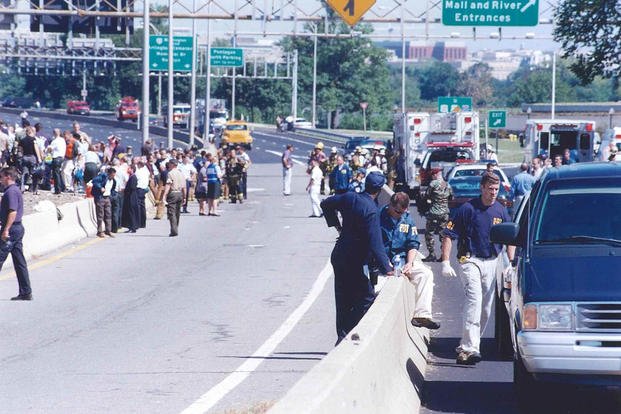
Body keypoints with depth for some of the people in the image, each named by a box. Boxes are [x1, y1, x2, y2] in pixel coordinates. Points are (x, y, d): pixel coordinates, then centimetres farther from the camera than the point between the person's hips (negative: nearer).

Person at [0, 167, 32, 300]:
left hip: (11, 229, -10)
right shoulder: (15, 190, 17)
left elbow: (13, 212, -22)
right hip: (18, 228, 10)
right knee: (20, 262, 8)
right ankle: (26, 292, 8)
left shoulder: (11, 192, -14)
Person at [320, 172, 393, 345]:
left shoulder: (349, 197, 0)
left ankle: (343, 338, 18)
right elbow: (375, 244, -24)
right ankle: (346, 336, -8)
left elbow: (326, 204, 18)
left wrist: (336, 225, 25)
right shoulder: (371, 210, -21)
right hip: (355, 261, -8)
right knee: (367, 298, 0)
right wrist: (387, 268, -21)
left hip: (339, 256, 8)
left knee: (343, 301, 14)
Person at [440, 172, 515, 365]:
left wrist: (512, 263, 4)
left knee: (486, 307, 7)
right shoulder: (467, 209, -9)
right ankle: (470, 348, -28)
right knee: (475, 299, -21)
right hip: (471, 260, -6)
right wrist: (445, 262, -13)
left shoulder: (501, 211, 6)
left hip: (491, 262, 6)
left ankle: (465, 347, 19)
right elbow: (448, 235, -7)